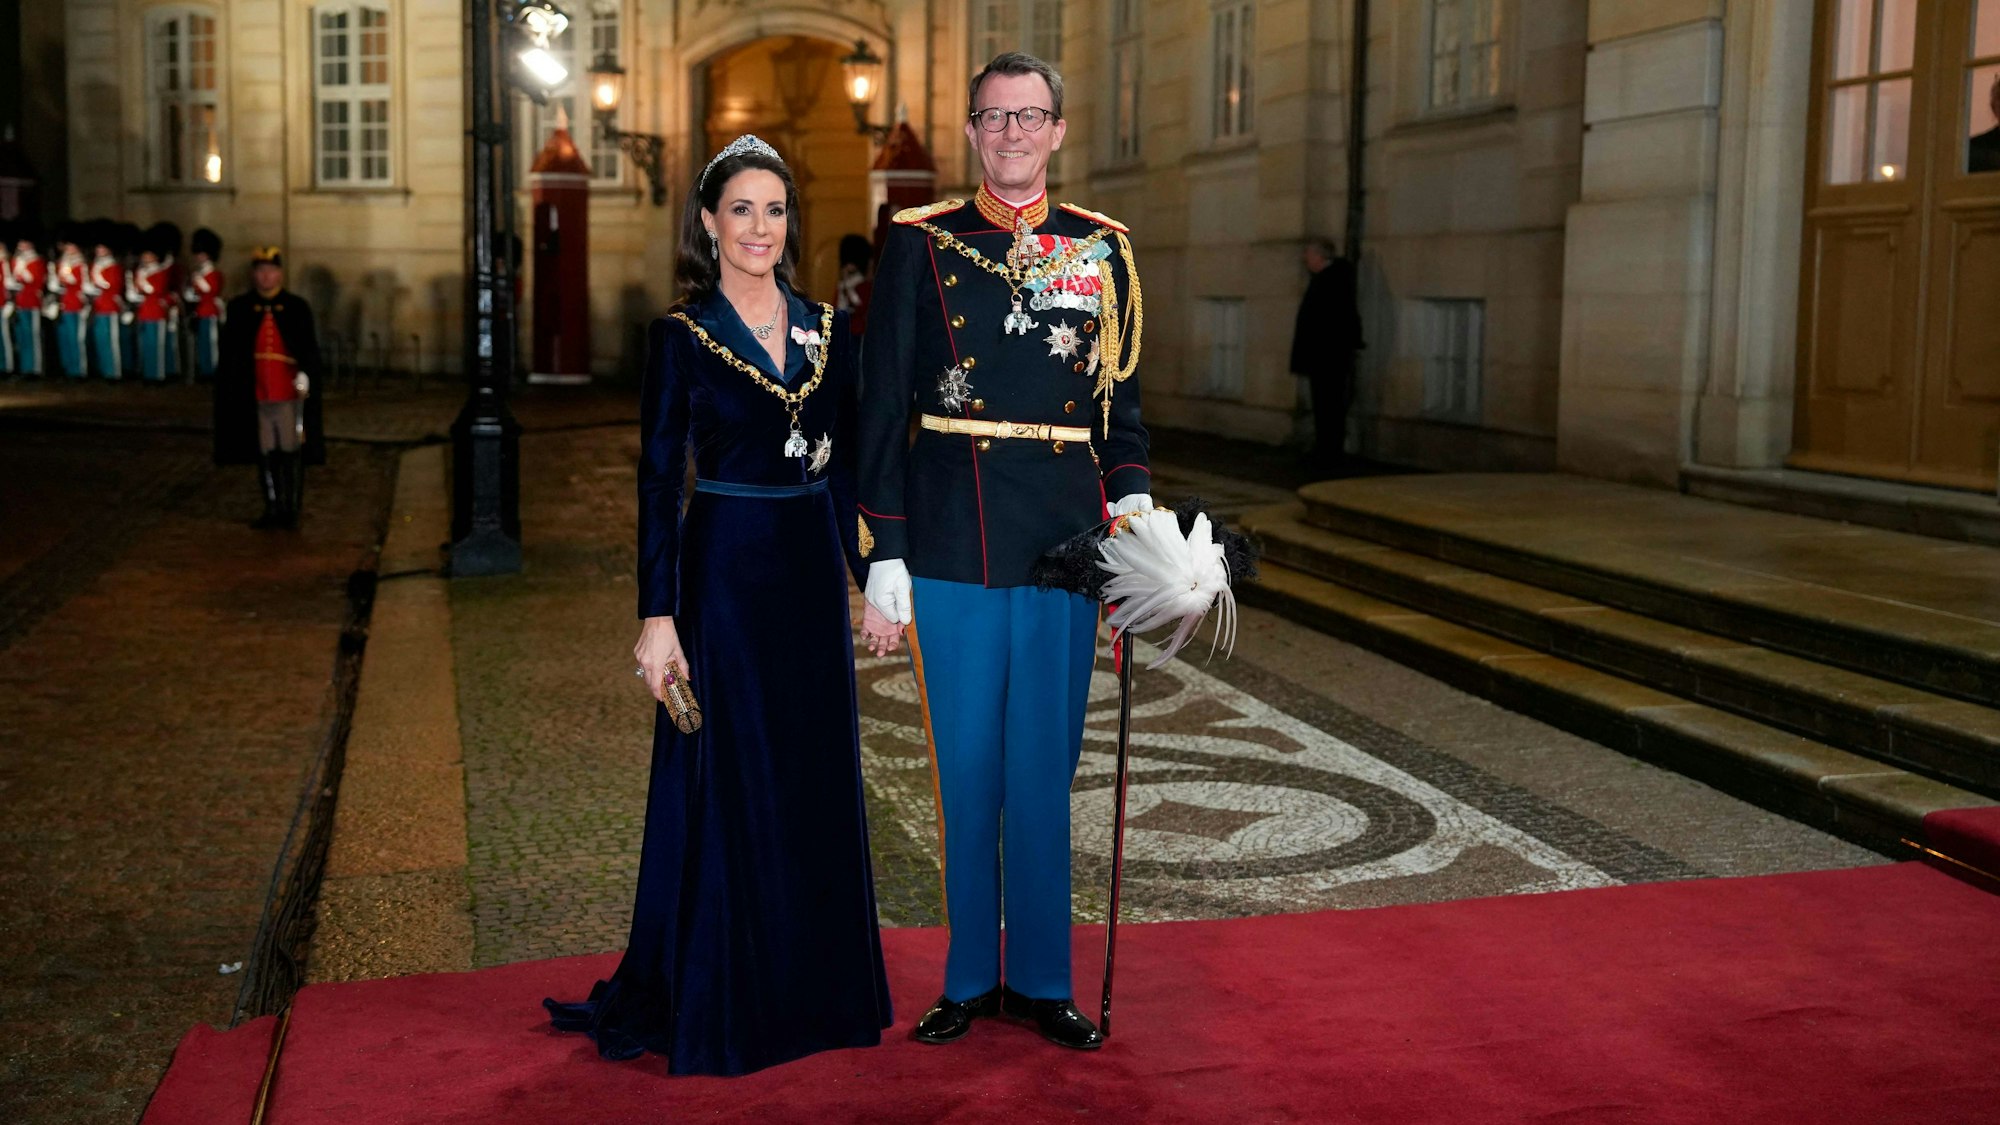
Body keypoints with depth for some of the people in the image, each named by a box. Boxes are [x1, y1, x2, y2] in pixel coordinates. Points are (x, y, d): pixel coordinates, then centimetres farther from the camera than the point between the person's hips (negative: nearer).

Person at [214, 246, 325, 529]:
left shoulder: (297, 307, 2)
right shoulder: (239, 308, 5)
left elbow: (310, 349, 0)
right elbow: (229, 353, 7)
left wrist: (305, 375, -16)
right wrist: (233, 392, 2)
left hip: (290, 394, -2)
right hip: (257, 396, 2)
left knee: (292, 452, 1)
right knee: (266, 454, 9)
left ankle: (292, 509, 11)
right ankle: (272, 509, 19)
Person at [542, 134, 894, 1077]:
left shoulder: (827, 328, 8)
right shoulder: (682, 335, -5)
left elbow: (847, 465, 11)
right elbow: (658, 481, -8)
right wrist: (657, 615, -13)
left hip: (812, 573, 5)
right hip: (725, 573, -5)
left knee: (818, 784, 12)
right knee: (724, 787, 3)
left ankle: (816, 989, 27)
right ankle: (712, 1004, 17)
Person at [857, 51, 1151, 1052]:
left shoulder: (1102, 249, 10)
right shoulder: (921, 244, 3)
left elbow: (1121, 399, 14)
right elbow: (883, 407, 1)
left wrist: (1133, 498, -2)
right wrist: (883, 551, -4)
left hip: (1064, 537, 2)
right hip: (952, 541, -1)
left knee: (1045, 765, 8)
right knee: (967, 764, 7)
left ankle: (1042, 979, 21)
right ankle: (970, 977, 21)